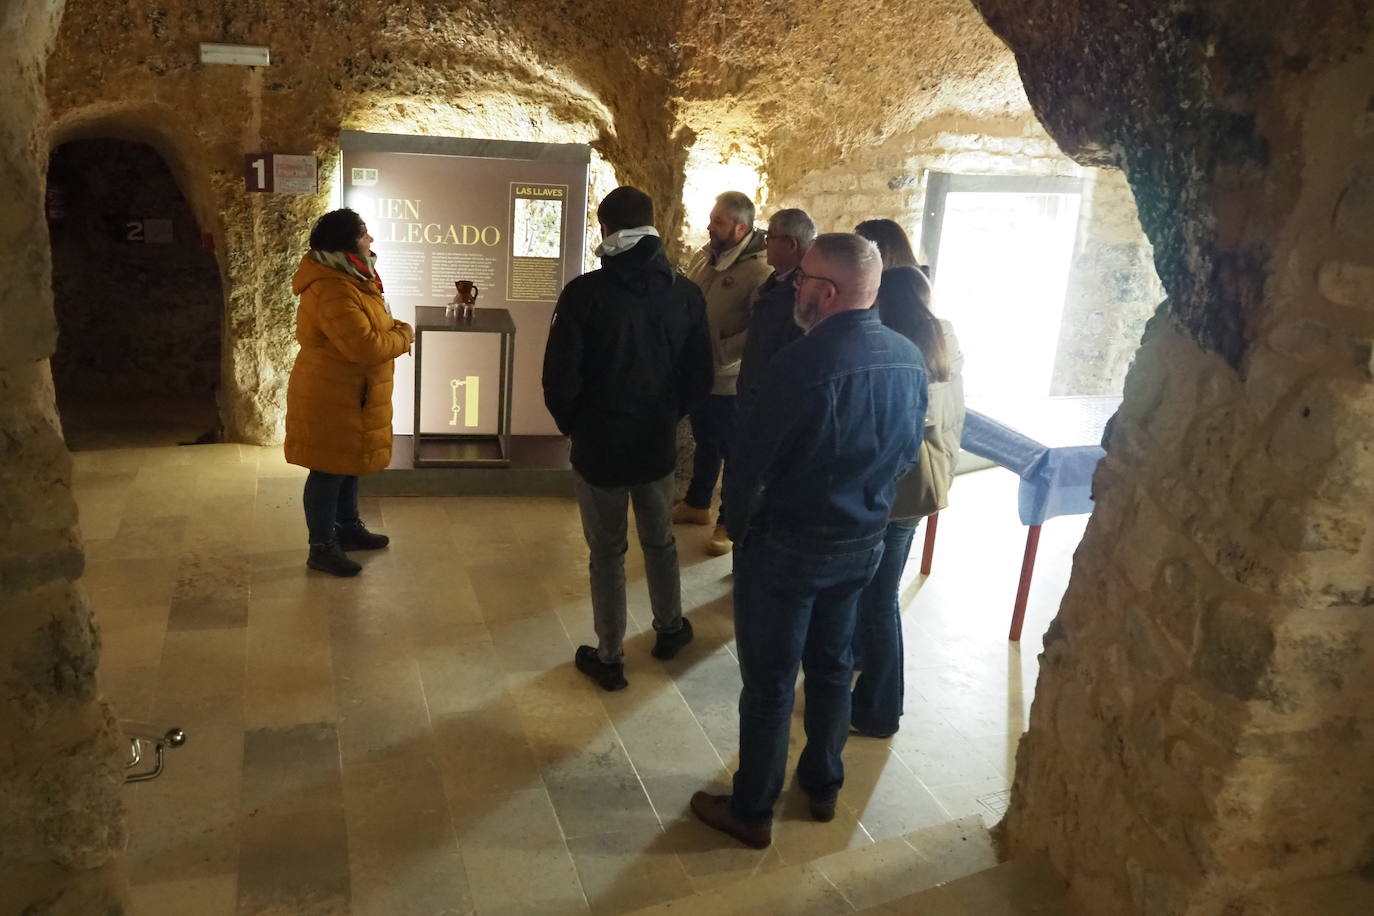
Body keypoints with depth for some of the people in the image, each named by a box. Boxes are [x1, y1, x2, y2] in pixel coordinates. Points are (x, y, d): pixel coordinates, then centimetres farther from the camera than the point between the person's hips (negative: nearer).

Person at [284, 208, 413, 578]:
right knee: (328, 470, 1)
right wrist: (403, 336, -15)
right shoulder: (332, 291, -27)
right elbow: (364, 347, -31)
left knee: (349, 463, 21)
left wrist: (395, 329, 0)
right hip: (330, 397, -10)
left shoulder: (350, 277, 7)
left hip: (350, 393, 10)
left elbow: (371, 323, 20)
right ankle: (321, 548, 12)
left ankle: (348, 527, 37)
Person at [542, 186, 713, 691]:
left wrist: (572, 423, 3)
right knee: (660, 541, 23)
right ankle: (670, 627, 41)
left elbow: (560, 378, -16)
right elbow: (700, 377, 1)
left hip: (599, 446, -3)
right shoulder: (686, 293, -4)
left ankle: (609, 657, 21)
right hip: (658, 444, 3)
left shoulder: (585, 293, -16)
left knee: (607, 553, 10)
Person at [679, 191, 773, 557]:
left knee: (734, 452, 9)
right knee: (704, 443, 24)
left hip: (729, 382, -7)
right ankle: (696, 504, 42)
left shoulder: (759, 271, -21)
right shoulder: (704, 256, 3)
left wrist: (719, 353, -25)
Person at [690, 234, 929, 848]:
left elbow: (752, 458, -19)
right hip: (863, 544, 7)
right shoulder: (910, 359, -4)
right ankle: (823, 787, 39)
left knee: (769, 683, 8)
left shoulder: (806, 363, -26)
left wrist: (738, 525, -2)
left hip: (787, 547, -7)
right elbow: (907, 452, 8)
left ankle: (752, 812, 24)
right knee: (831, 667, 23)